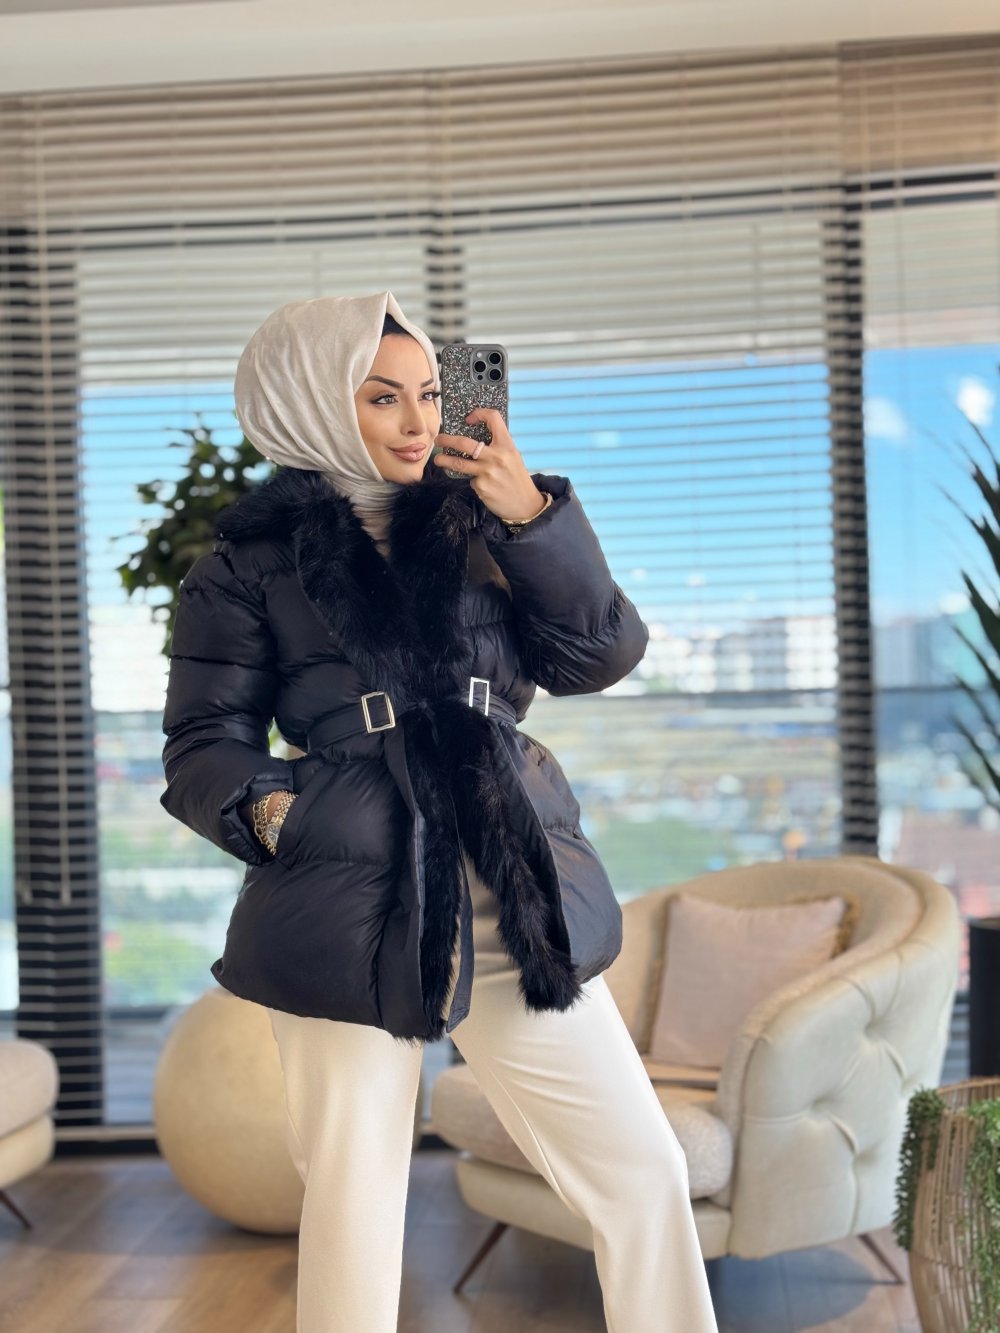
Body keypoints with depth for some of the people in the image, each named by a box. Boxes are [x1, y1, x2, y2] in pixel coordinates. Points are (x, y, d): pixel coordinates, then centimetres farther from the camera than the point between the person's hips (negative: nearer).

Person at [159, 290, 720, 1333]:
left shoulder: (475, 525, 13)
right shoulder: (248, 564, 4)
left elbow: (602, 656, 5)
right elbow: (203, 744, 4)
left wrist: (534, 520, -5)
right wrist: (266, 810, -16)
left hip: (518, 901, 3)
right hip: (347, 911, -3)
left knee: (642, 1171, 5)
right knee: (352, 1199, 7)